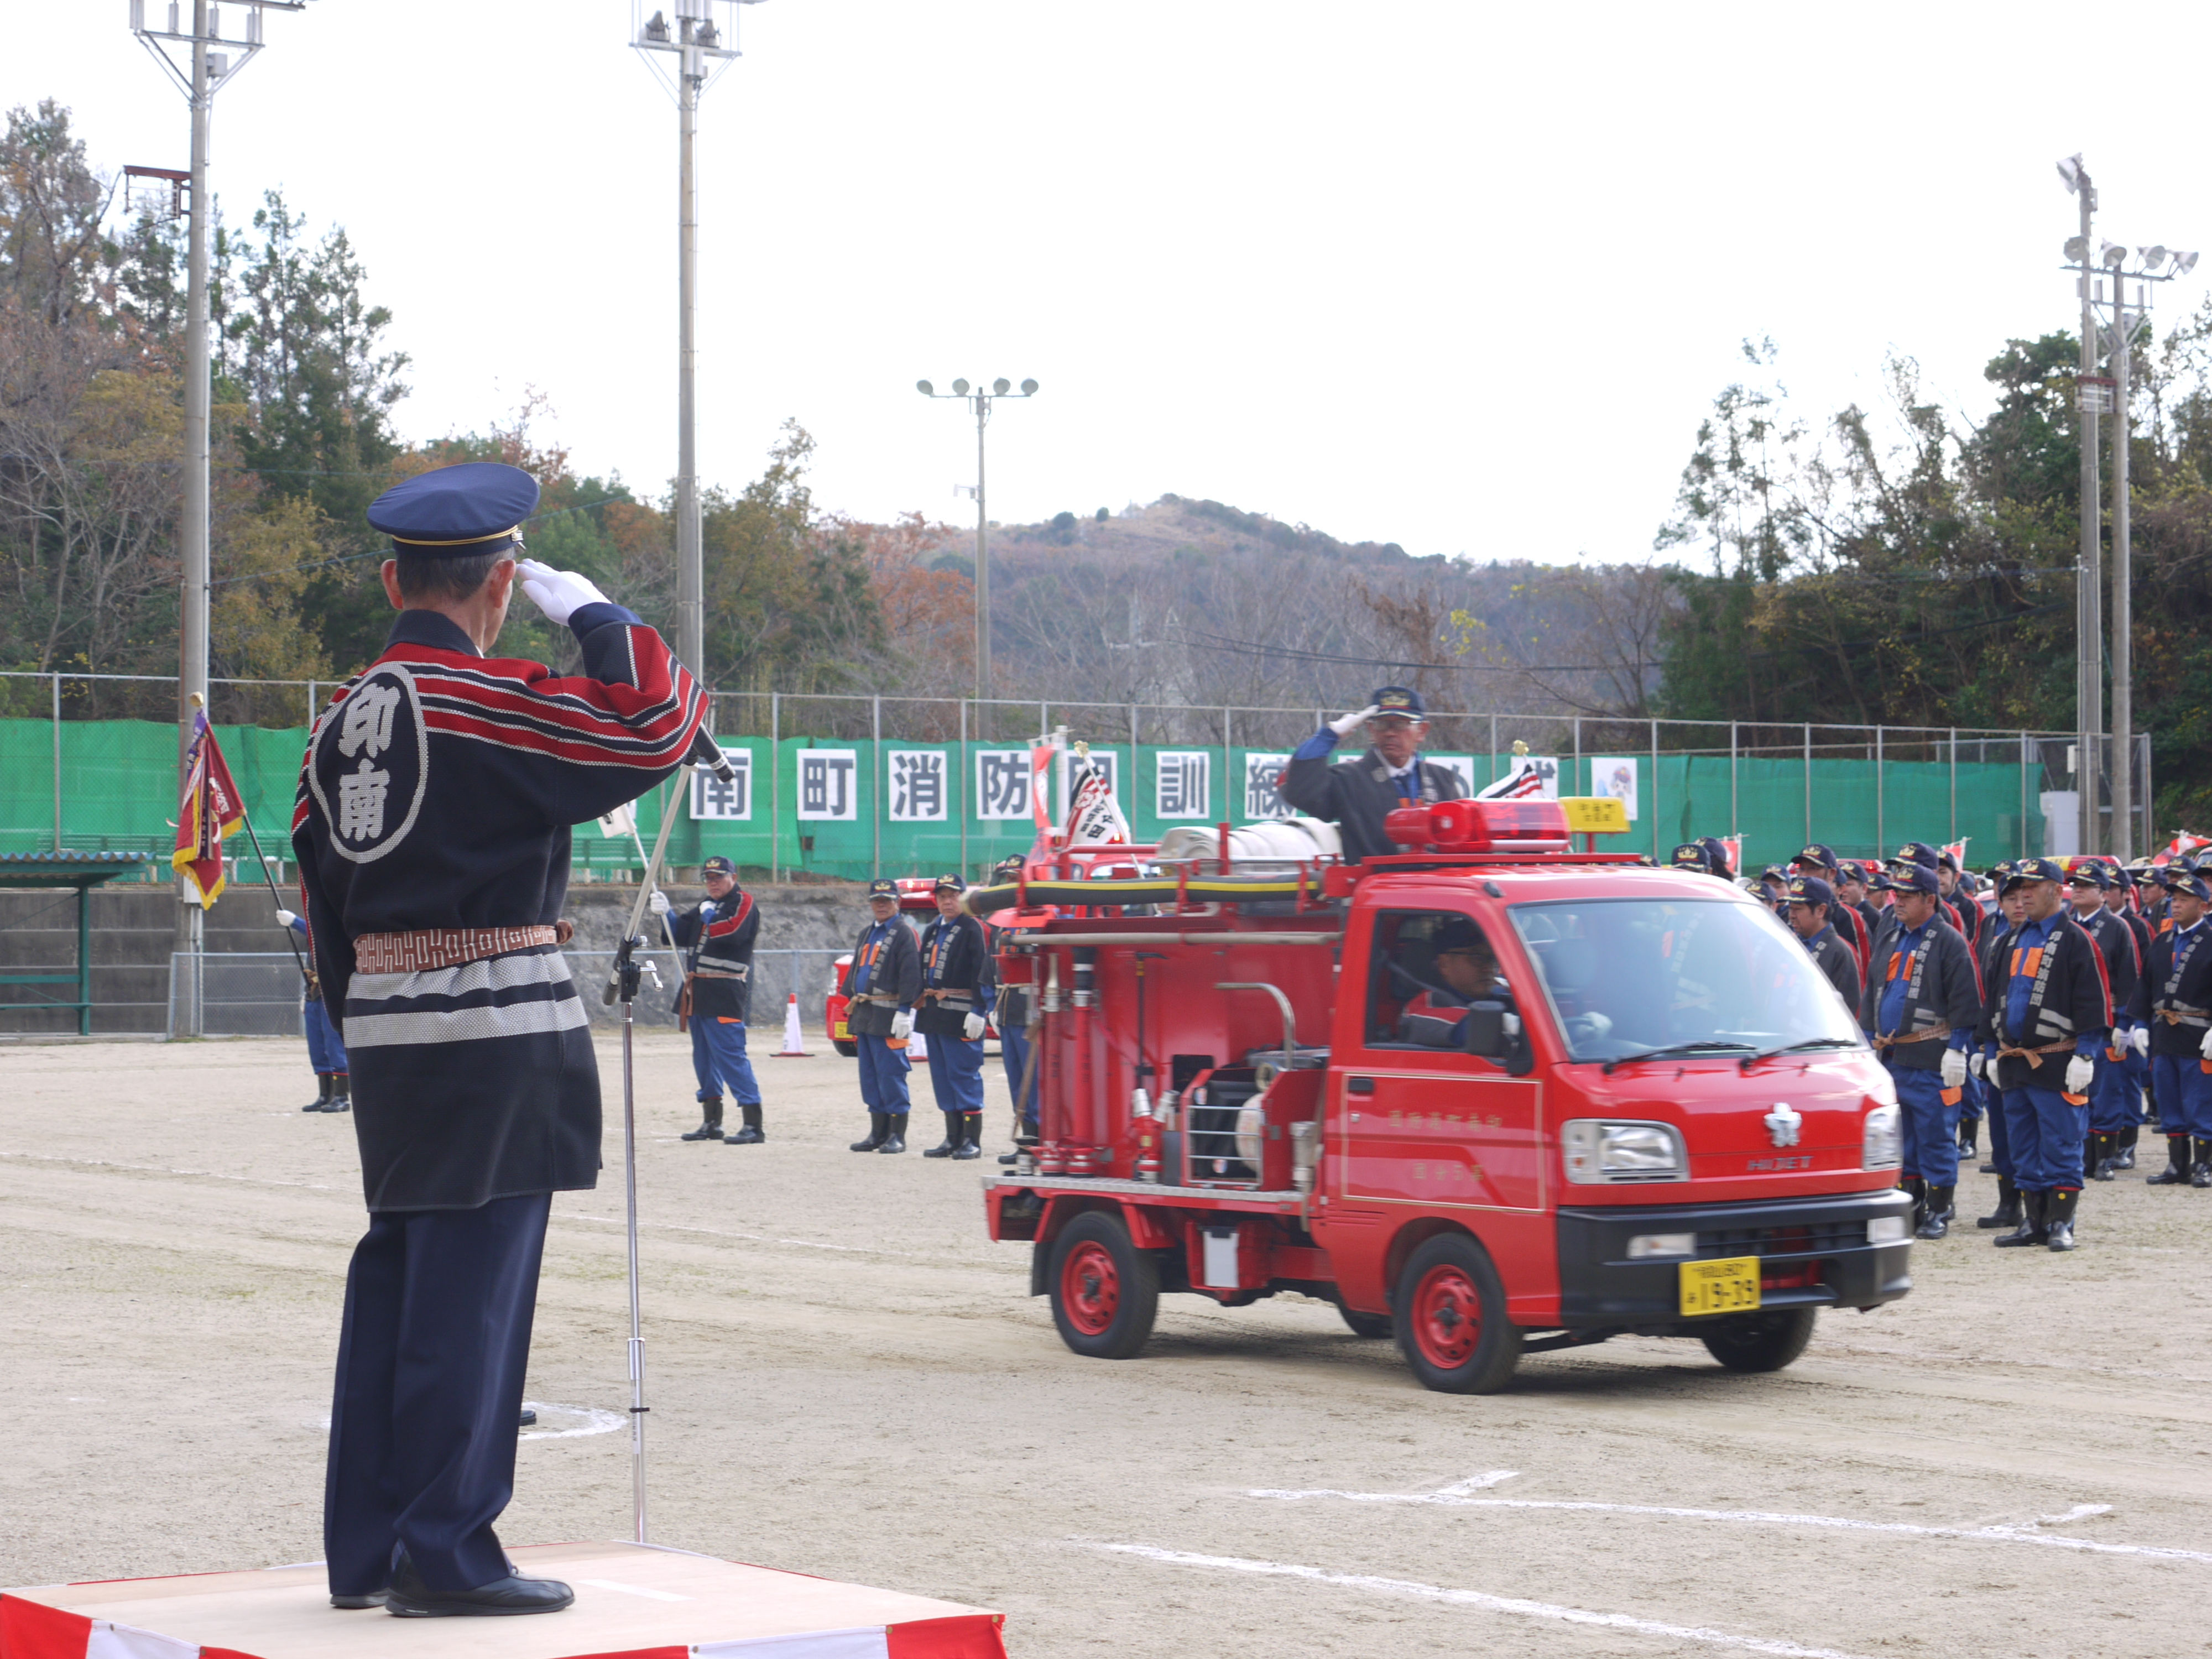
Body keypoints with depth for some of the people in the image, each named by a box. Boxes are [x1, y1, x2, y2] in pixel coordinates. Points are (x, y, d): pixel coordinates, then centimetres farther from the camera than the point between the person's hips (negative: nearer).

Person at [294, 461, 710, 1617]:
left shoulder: (342, 719, 12)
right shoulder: (490, 701, -12)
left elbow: (322, 894, 16)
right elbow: (657, 729, -18)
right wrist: (594, 616, -5)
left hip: (385, 1028, 8)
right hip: (498, 1032, -8)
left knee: (392, 1282, 13)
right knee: (471, 1294, -5)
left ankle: (365, 1549, 18)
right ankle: (446, 1555, -3)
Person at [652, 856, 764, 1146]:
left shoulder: (744, 903, -6)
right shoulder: (706, 906, 20)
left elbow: (732, 932, -24)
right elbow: (681, 935, 17)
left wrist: (708, 916, -9)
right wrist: (666, 913, 1)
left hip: (724, 994, -9)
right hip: (697, 994, 9)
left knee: (730, 1055, -15)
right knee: (704, 1057, 13)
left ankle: (753, 1125, -17)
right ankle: (711, 1123, 22)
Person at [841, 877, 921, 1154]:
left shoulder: (903, 934, -5)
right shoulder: (866, 934, 20)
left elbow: (910, 975, -13)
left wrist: (904, 1011, -19)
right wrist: (852, 1002, 19)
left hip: (888, 1017, -8)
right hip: (864, 1016, 8)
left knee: (890, 1076, -7)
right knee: (870, 1078, 10)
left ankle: (897, 1136, -2)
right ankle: (878, 1133, 16)